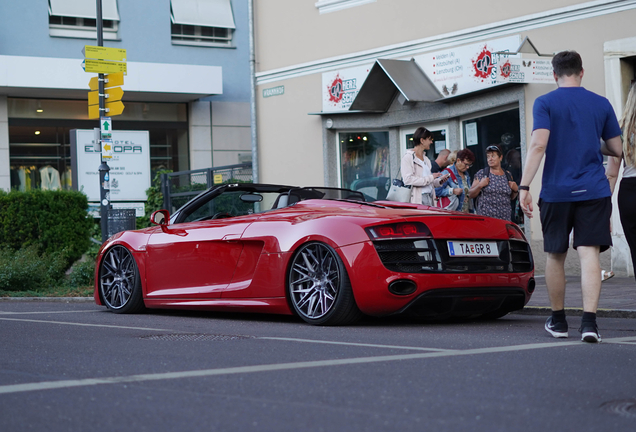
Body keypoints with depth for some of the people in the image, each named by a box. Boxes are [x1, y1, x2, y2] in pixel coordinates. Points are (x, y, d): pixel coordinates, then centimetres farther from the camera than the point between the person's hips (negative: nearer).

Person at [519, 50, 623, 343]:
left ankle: (558, 321, 22)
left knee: (555, 256, 12)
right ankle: (589, 322, -17)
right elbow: (616, 150, 10)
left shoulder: (545, 103, -2)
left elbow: (539, 145, -14)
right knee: (589, 253, -5)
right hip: (594, 192, 1)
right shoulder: (601, 104, 6)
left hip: (556, 192, -1)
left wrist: (524, 187, -14)